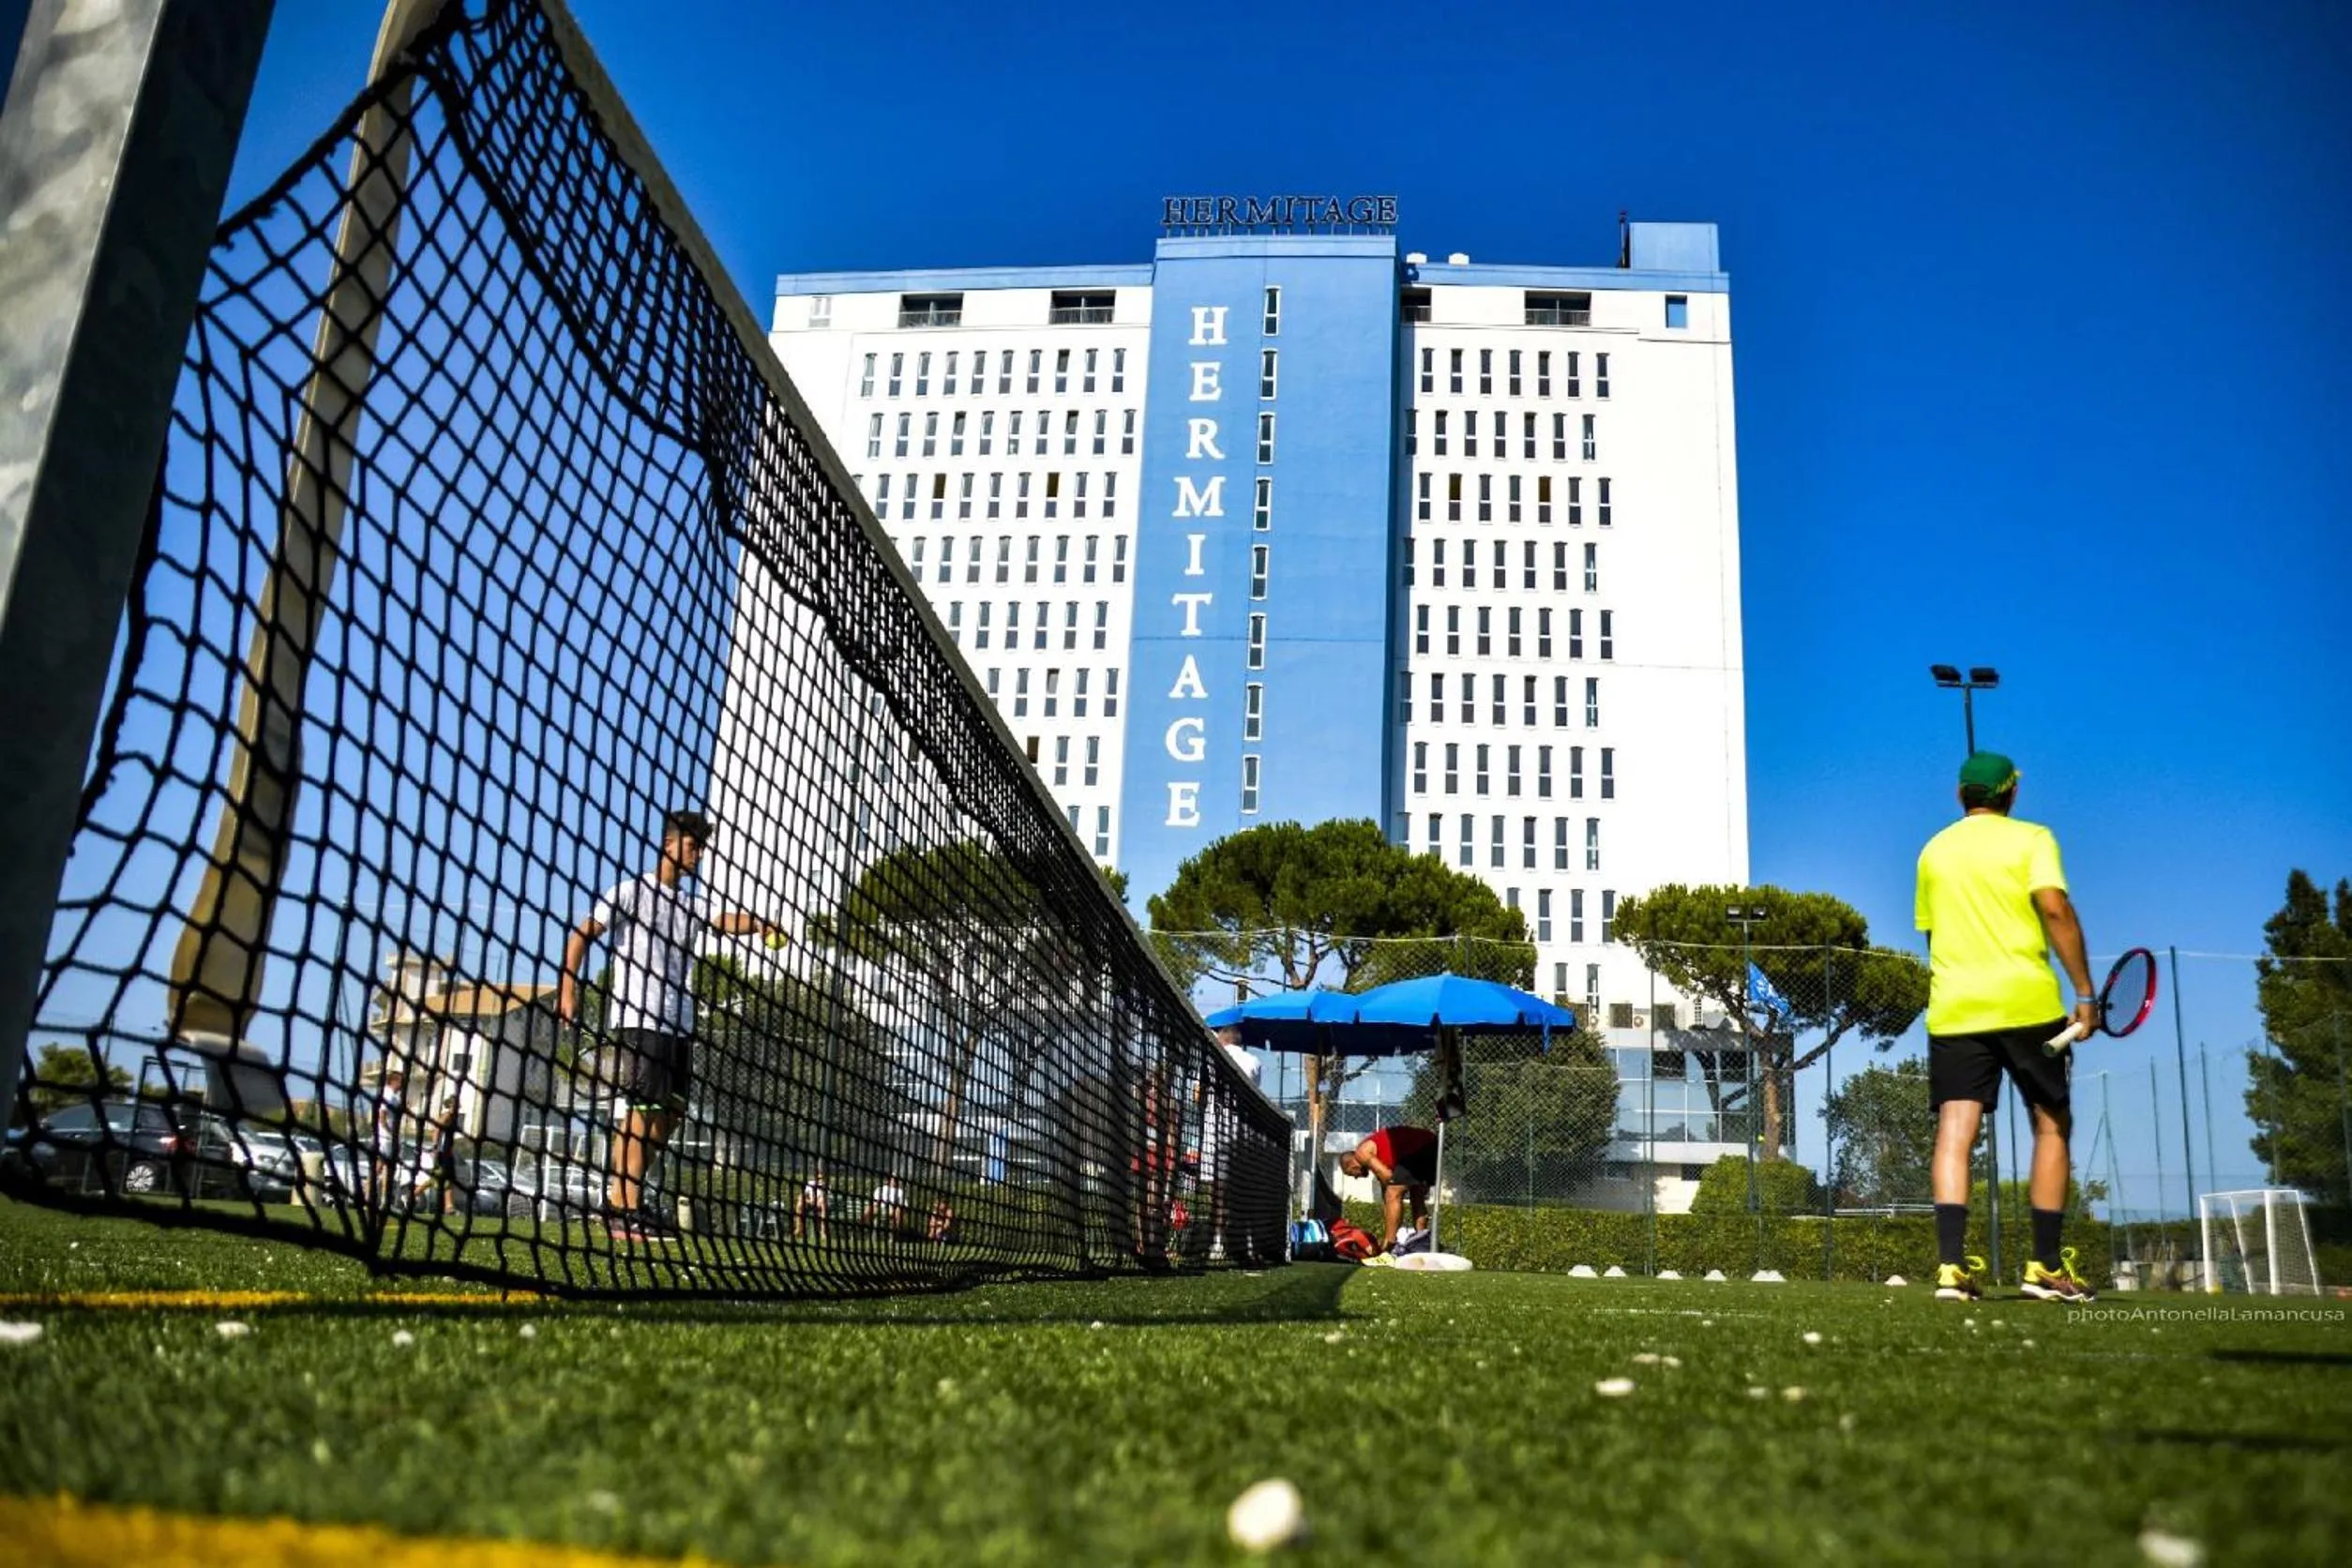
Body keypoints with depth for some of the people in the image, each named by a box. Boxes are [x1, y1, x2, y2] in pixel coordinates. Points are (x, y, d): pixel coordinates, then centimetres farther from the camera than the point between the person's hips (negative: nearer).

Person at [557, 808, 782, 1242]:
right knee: (643, 1109, -10)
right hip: (638, 1019, -7)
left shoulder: (692, 904, 17)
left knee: (669, 1114, 7)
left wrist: (756, 924, -26)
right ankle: (626, 1207, -6)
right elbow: (582, 933, -1)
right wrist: (568, 988, -11)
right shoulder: (634, 890, 2)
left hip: (679, 1026, 7)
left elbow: (726, 921, -3)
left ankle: (620, 1197, 18)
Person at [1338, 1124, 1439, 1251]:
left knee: (1392, 1196, -4)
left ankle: (1388, 1245, -6)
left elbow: (1388, 1177, -5)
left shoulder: (1362, 1153, 3)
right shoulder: (1377, 1157, 29)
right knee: (1418, 1197, 23)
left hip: (1418, 1150, -10)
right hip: (1431, 1145, 10)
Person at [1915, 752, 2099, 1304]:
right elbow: (2055, 910, -12)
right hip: (2027, 1004, -3)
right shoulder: (2030, 839, 2)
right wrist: (2085, 993, -10)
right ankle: (2045, 1266, 11)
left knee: (1955, 1132, -4)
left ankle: (1951, 1265, -15)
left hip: (1953, 1009, 3)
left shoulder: (1934, 851, 15)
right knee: (2052, 1126, 11)